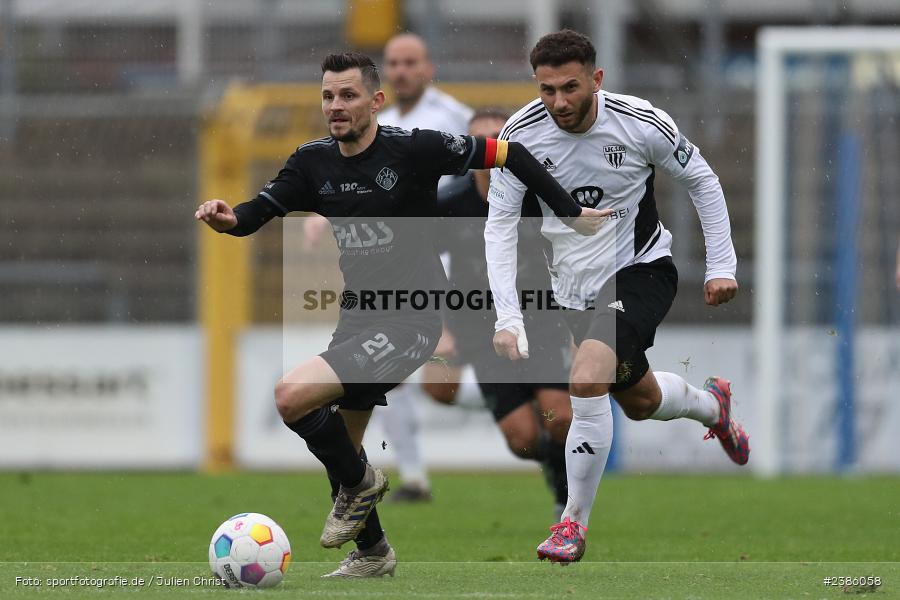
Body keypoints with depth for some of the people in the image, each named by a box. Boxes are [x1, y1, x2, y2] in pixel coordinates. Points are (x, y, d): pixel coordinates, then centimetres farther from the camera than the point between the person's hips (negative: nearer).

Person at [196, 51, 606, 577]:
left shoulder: (414, 148, -15)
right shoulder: (313, 162, 2)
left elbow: (507, 153, -8)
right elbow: (258, 212, -4)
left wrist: (571, 212, -5)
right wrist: (227, 218, -27)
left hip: (410, 322, -7)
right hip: (358, 318, 7)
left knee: (293, 395, -23)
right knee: (341, 448, 17)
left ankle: (359, 482, 2)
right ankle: (372, 553, 39)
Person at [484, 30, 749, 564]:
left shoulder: (643, 124, -21)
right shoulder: (521, 134, -16)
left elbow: (701, 180, -3)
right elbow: (500, 223, -11)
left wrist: (722, 265, -4)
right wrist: (507, 315, -21)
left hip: (640, 270, -4)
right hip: (576, 284, 4)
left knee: (587, 380, -27)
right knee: (638, 401, 20)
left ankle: (575, 521, -13)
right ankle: (712, 405, 56)